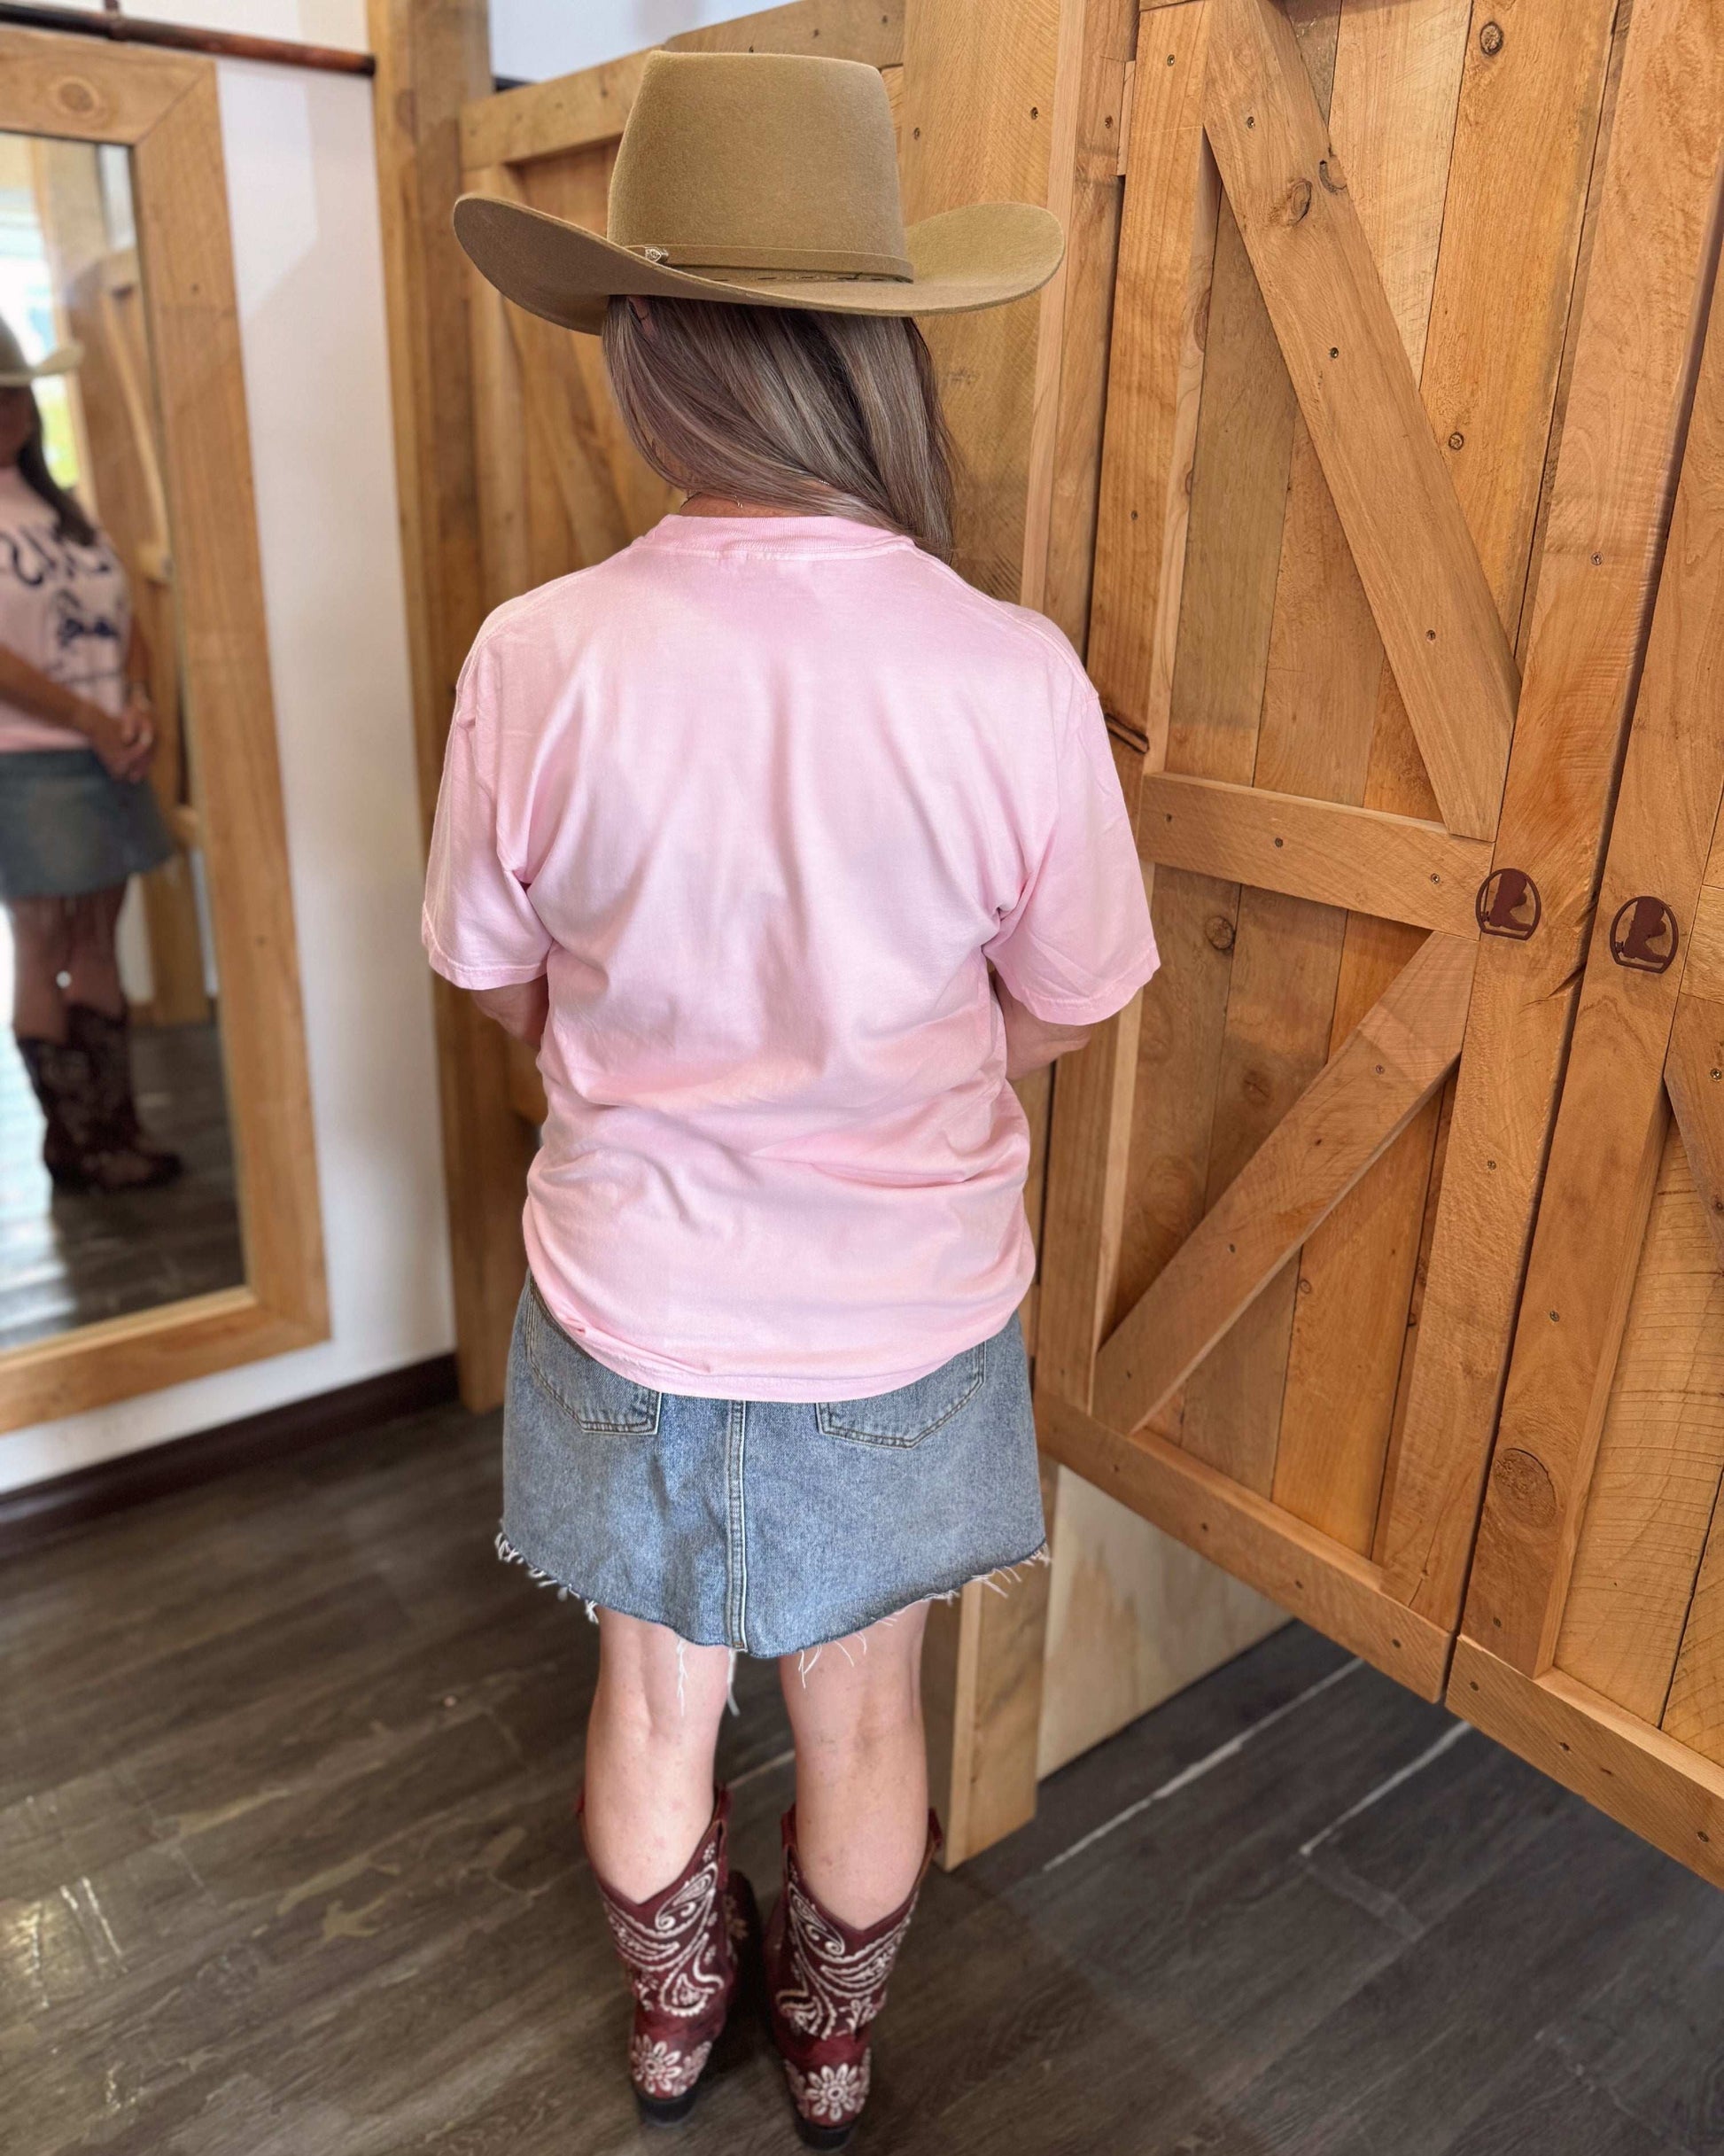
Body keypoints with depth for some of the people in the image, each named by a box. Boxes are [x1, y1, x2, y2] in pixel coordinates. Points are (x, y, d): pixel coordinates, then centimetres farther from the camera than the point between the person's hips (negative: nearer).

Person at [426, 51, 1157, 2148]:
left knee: (653, 1689, 25)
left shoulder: (538, 659, -18)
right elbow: (1060, 1013, -6)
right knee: (861, 1702, 24)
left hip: (634, 1292, 1)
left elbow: (503, 992, -3)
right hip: (909, 1309, 0)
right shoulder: (1014, 677, -20)